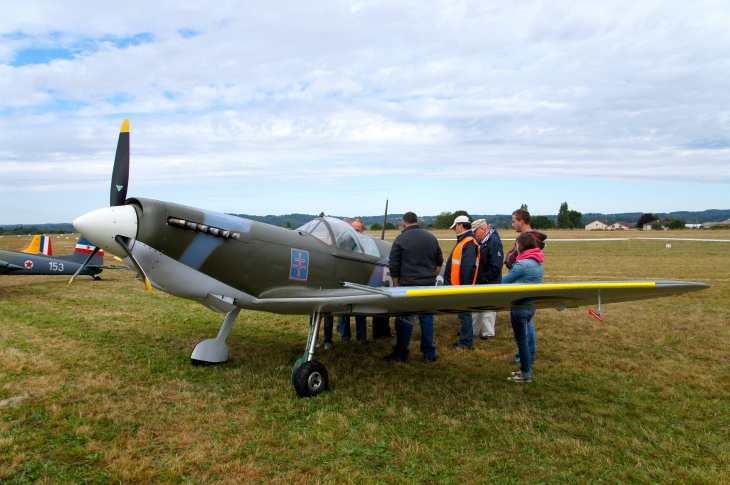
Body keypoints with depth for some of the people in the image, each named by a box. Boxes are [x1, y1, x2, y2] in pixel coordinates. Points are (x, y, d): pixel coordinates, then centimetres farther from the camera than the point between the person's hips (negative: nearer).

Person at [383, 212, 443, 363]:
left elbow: (394, 266, -6)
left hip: (408, 285, -4)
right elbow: (439, 262, 17)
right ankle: (429, 353, 16)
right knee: (427, 319, 11)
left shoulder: (400, 239, -6)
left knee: (404, 319, 3)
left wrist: (396, 284, 5)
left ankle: (401, 354, 10)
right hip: (429, 285, 5)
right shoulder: (431, 237, 9)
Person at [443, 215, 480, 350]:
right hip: (459, 285, 10)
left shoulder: (469, 243, -17)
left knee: (464, 314, -2)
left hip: (463, 286, -10)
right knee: (463, 313, 16)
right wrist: (450, 282, 20)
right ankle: (466, 339, 25)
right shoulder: (463, 241, 15)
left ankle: (466, 343, 6)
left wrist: (463, 286, -24)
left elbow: (467, 268, -24)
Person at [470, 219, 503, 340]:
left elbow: (496, 266, -24)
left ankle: (488, 333, 17)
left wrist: (485, 279, -19)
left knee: (488, 309, 3)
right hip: (479, 282, 9)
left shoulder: (494, 242, -20)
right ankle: (473, 330, 30)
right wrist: (477, 278, 7)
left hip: (489, 283, -9)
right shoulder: (482, 241, 7)